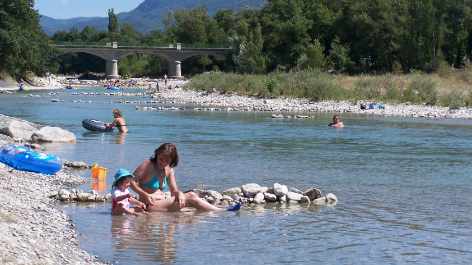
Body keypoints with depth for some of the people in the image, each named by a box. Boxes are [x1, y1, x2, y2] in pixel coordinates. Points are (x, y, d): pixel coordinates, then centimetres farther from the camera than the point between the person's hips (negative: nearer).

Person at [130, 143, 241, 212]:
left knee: (191, 194, -2)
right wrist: (145, 194, -25)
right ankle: (223, 211, -9)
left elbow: (174, 191, 10)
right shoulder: (148, 165, -9)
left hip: (162, 202, 8)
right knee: (190, 197, -13)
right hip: (150, 206, -8)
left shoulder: (169, 170, 13)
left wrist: (179, 194, -14)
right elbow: (131, 181, -13)